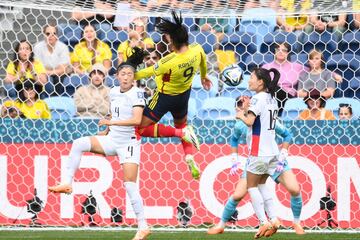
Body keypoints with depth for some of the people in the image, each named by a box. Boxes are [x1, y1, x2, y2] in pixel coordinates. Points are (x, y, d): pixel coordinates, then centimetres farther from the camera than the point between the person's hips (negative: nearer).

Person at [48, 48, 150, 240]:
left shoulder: (137, 94, -11)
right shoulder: (113, 92, 9)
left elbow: (136, 120, -24)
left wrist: (110, 123, -25)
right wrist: (107, 131, 12)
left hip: (129, 141, -6)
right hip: (112, 139, 6)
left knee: (130, 184, -9)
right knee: (79, 143, -14)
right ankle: (67, 183, -15)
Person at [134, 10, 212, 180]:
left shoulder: (169, 62, -38)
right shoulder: (197, 50, -21)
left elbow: (148, 72, -21)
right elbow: (203, 62, 4)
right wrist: (203, 76, 27)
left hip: (165, 97, -6)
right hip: (184, 94, 6)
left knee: (142, 128, 4)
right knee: (182, 124, 31)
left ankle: (181, 133, -7)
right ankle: (189, 157, 10)